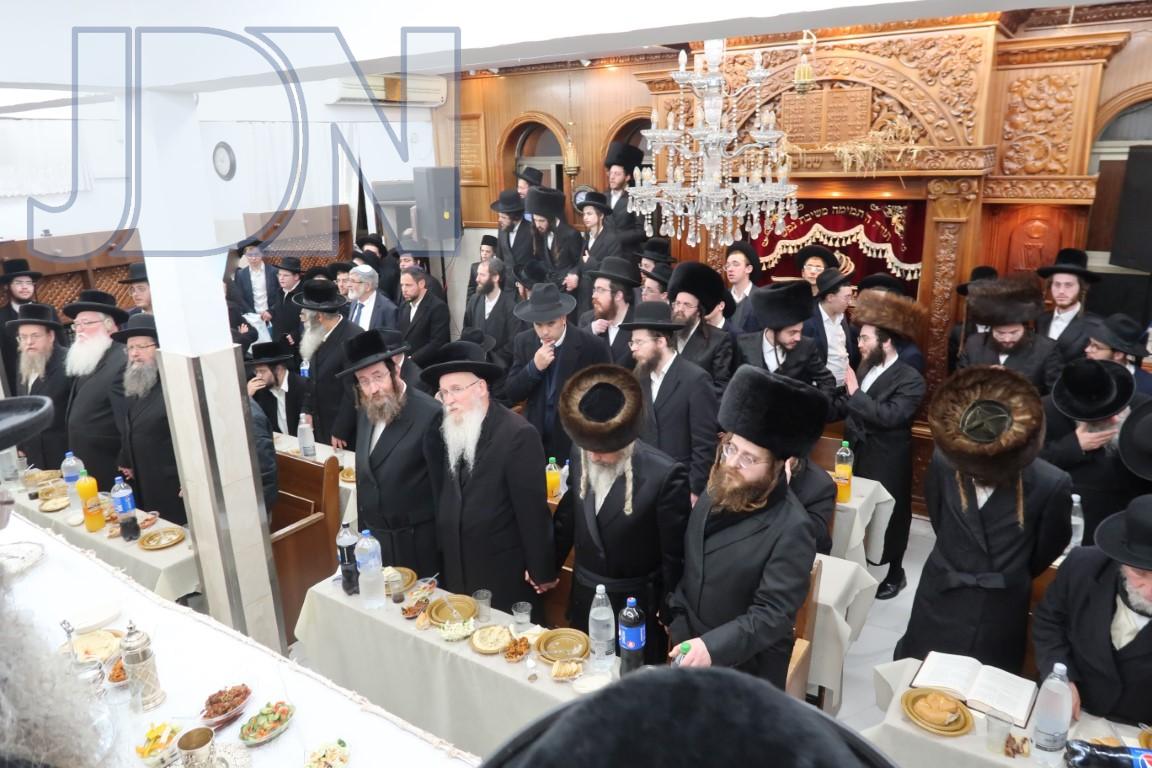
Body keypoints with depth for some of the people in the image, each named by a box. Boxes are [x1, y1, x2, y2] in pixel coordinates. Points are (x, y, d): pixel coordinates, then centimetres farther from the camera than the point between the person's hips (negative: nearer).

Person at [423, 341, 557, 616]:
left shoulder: (517, 434, -18)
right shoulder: (448, 429, 3)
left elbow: (533, 507, -16)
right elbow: (438, 489, -5)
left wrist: (541, 569, -11)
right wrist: (432, 418, -12)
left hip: (503, 570, -6)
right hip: (455, 566, 6)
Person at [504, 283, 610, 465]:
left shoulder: (592, 346, -12)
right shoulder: (523, 341, -2)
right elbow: (511, 394, -3)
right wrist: (534, 367, -19)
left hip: (577, 443, -3)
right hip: (535, 439, 3)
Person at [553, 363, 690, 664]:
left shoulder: (665, 475, -24)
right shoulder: (580, 461, -7)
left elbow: (675, 556, -15)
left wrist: (669, 615, -8)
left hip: (638, 611, -5)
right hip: (585, 605, 5)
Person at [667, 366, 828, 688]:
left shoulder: (791, 529, -25)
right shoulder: (715, 496, -5)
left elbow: (774, 613, -24)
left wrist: (713, 646, -32)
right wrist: (678, 625, 1)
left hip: (748, 667, -6)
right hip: (690, 650, 6)